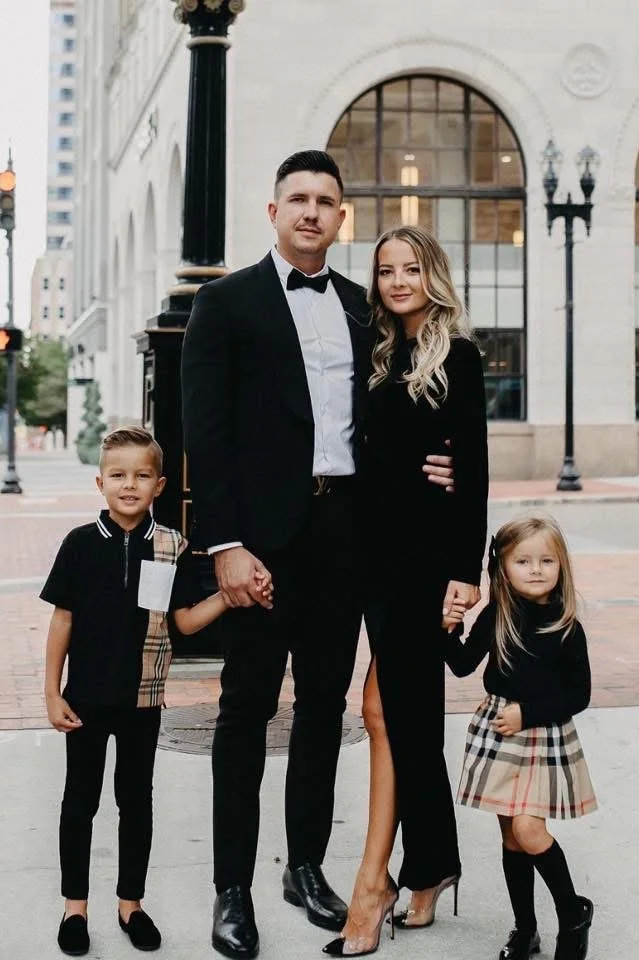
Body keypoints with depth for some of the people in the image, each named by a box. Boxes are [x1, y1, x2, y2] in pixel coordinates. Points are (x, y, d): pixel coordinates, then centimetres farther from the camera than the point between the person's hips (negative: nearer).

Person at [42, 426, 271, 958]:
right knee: (80, 799, 10)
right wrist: (53, 693, -3)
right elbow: (63, 620, -2)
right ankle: (75, 906, 24)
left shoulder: (171, 547, -3)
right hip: (86, 696, -1)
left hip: (142, 699, 1)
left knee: (137, 800, 12)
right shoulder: (82, 544, -7)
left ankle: (131, 903, 26)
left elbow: (185, 619, 0)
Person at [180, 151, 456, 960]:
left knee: (324, 703, 12)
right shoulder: (226, 301, -2)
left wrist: (415, 466, -1)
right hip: (265, 531, -5)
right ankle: (232, 888, 11)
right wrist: (224, 544, -15)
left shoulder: (359, 305, 14)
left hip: (344, 527, 5)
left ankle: (306, 865, 26)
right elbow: (206, 430, -8)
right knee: (247, 707, 2)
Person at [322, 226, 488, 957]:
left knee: (390, 711, -7)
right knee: (402, 710, 11)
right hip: (381, 549, 7)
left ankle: (375, 884, -1)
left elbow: (474, 467, -9)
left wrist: (466, 569, -15)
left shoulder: (456, 356, -4)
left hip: (427, 552, -6)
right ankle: (429, 866, 23)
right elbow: (372, 462, 13)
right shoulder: (381, 357, 14)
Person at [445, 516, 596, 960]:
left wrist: (527, 713, -14)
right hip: (498, 732, 3)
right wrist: (449, 631, -15)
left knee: (527, 830, -12)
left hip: (546, 735, -3)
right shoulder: (495, 617, -3)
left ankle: (574, 913, 11)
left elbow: (579, 697, -5)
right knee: (512, 835, 8)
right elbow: (464, 665, 1)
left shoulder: (568, 628, -9)